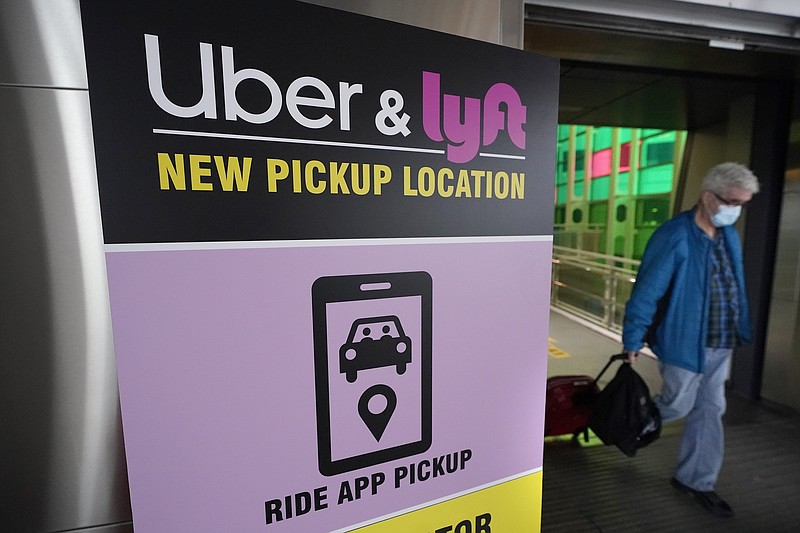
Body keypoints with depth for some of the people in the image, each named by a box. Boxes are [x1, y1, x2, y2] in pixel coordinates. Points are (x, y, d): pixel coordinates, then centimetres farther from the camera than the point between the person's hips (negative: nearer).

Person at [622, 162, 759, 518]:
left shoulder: (730, 236, 6)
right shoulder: (675, 236, -19)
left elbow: (736, 288, 13)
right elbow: (646, 292, -19)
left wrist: (735, 334, 13)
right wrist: (633, 341, -17)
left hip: (720, 345, 7)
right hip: (684, 344, -7)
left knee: (709, 412, 15)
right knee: (678, 405, 8)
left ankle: (696, 481, 32)